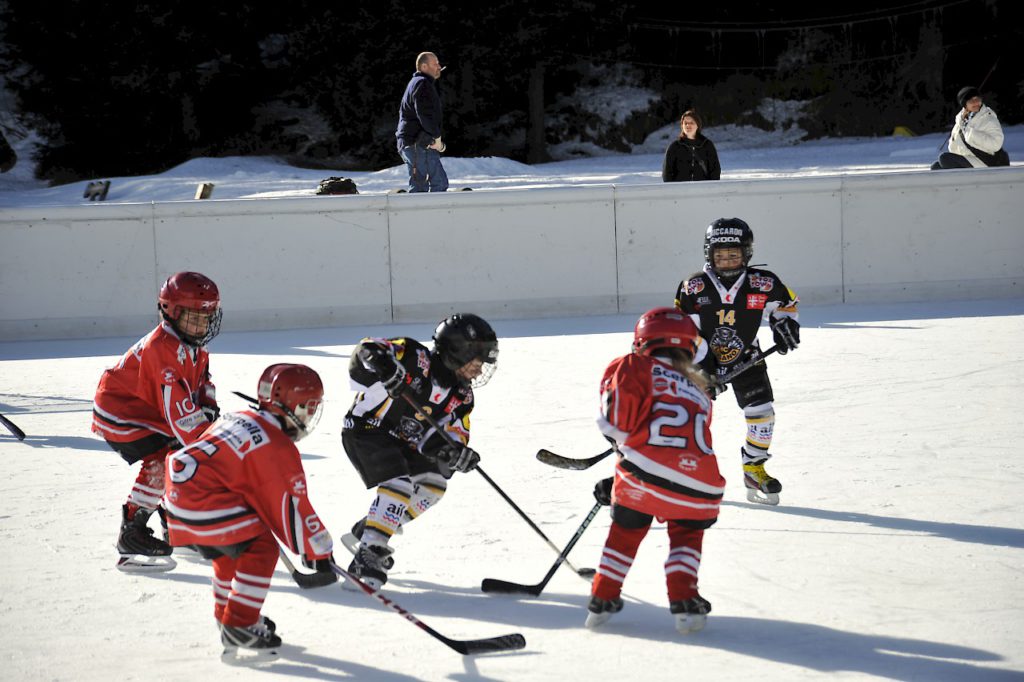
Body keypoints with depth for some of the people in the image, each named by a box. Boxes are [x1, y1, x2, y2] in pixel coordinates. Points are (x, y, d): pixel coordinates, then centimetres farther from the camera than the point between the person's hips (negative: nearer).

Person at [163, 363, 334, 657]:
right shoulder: (278, 449, -8)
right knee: (261, 549, -3)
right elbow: (292, 507, -7)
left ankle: (228, 613, 38)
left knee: (230, 551, 26)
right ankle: (239, 626, -4)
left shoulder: (237, 418, 18)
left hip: (179, 488, 10)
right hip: (206, 501, -10)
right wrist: (319, 552, 1)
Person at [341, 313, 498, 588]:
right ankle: (369, 554, -23)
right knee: (400, 485, -24)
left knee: (433, 485, 9)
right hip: (366, 429, -9)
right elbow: (366, 350, -28)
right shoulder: (416, 359, -21)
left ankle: (363, 533, 16)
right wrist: (380, 362, -51)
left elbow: (454, 436, -4)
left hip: (400, 442, 9)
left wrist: (457, 452, -28)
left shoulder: (462, 396, 1)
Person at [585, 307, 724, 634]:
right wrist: (616, 484, 31)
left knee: (626, 530, 24)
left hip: (647, 471, -3)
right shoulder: (698, 391, 30)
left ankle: (603, 599, 28)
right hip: (699, 486, 3)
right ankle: (685, 604, 13)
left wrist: (622, 440, 17)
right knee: (687, 533, 29)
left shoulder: (637, 368, 11)